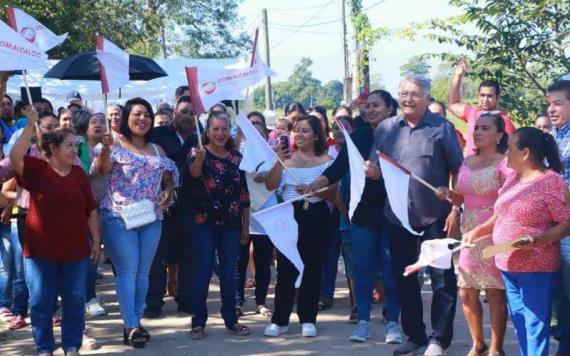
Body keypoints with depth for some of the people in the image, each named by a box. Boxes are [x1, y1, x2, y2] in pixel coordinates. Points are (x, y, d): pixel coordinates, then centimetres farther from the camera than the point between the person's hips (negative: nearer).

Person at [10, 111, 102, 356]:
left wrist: (96, 240, 6)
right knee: (41, 302, 4)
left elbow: (91, 210, 9)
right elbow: (15, 158, -25)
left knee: (74, 300, 6)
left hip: (75, 250, 3)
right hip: (40, 250, -3)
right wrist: (30, 127, -27)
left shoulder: (78, 173, 5)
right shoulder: (36, 169, -4)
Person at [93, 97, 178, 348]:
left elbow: (169, 177, 20)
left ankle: (136, 322, 16)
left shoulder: (157, 150, 15)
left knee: (143, 272, 8)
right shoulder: (116, 144, -1)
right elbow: (103, 169, -17)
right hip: (120, 217, -5)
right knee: (127, 270, -7)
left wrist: (168, 191, -2)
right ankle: (131, 326, -7)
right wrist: (105, 148, -36)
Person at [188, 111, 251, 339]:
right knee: (202, 272, -2)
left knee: (229, 273, 8)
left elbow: (243, 193, 11)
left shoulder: (237, 157, 8)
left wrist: (246, 225, 10)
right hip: (204, 221, -3)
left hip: (231, 223, 4)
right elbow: (194, 173, -26)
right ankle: (198, 322, 4)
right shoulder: (200, 153, -3)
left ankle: (231, 319, 17)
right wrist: (199, 158, -48)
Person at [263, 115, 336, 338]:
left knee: (312, 269, 4)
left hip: (316, 219, -1)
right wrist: (278, 162, -15)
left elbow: (333, 195, -3)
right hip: (289, 217, 1)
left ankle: (308, 319, 13)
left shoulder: (326, 161, 1)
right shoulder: (286, 158, 5)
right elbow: (270, 186, -4)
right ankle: (280, 320, 6)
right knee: (285, 269, -1)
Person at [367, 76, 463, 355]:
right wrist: (372, 171, -13)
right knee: (404, 278, 12)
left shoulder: (442, 128, -4)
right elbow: (376, 170, 11)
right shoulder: (385, 128, 6)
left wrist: (455, 209, -10)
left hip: (435, 215, -4)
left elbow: (457, 171, -4)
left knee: (442, 278, 0)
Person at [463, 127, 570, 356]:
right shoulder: (513, 178, 11)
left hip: (536, 266, -8)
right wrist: (477, 231, 10)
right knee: (518, 320, 14)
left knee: (535, 324, -4)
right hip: (508, 263, 8)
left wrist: (537, 240, -27)